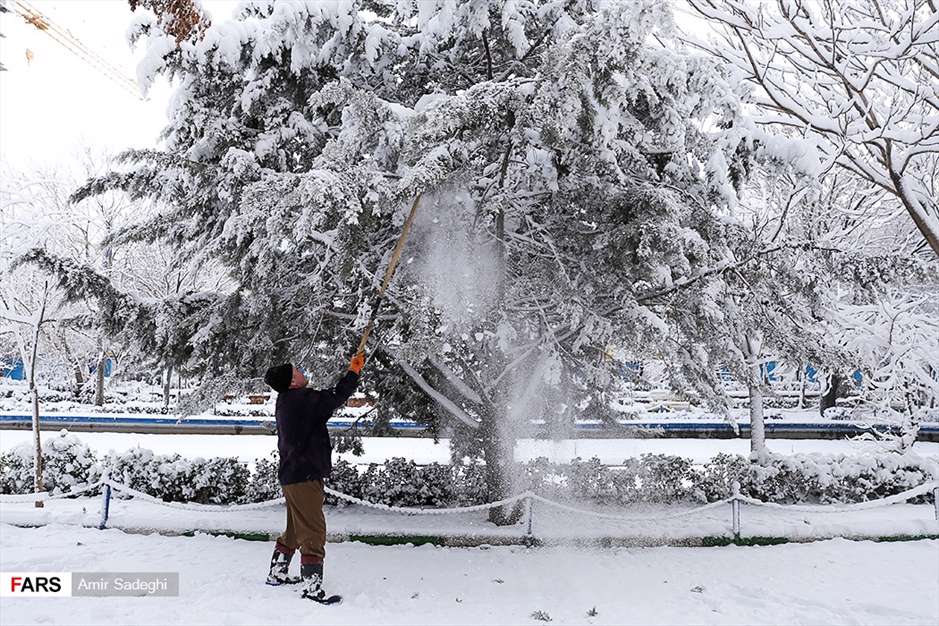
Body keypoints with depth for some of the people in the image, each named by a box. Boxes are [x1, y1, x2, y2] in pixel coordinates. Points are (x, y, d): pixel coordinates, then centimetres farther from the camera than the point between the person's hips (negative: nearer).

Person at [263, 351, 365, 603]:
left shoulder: (285, 402, 12)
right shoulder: (303, 399, -18)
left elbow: (325, 400, 18)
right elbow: (337, 396, -14)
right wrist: (354, 370, 2)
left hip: (291, 475, 10)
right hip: (305, 477, -10)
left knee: (295, 529, 24)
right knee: (313, 531, -5)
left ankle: (277, 573, 36)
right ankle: (312, 587, -2)